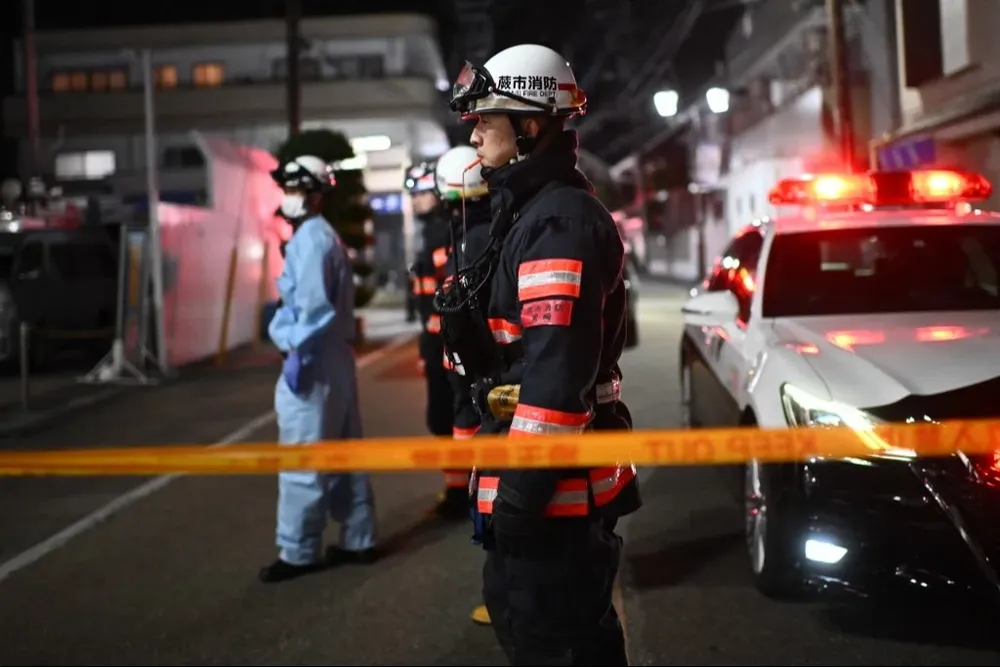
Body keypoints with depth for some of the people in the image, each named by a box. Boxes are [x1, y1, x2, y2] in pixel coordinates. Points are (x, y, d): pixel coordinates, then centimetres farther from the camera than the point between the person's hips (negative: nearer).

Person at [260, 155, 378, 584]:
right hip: (334, 360, 10)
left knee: (303, 464, -4)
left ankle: (298, 552, 3)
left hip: (314, 362, -10)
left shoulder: (310, 239, -12)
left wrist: (298, 353, -20)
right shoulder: (324, 237, 18)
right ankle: (358, 540, 20)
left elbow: (314, 306, -21)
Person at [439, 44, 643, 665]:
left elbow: (558, 375, -26)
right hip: (566, 476, 11)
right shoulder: (540, 211, 15)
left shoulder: (558, 221, -19)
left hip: (553, 486, -10)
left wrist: (519, 492, -23)